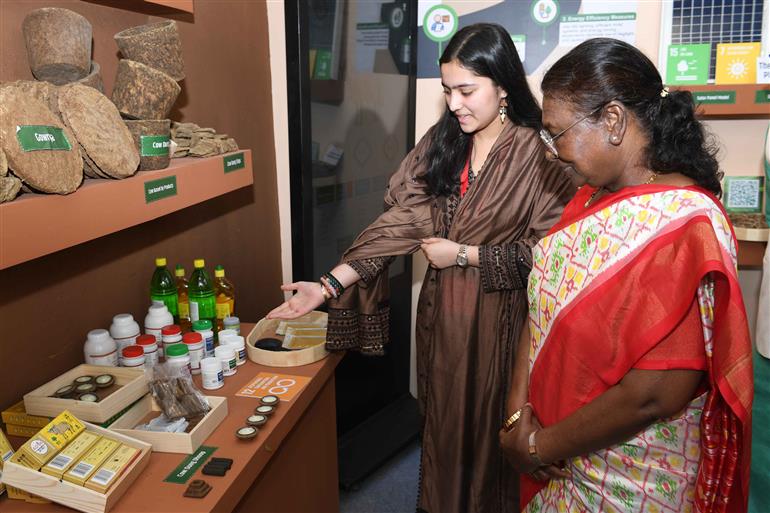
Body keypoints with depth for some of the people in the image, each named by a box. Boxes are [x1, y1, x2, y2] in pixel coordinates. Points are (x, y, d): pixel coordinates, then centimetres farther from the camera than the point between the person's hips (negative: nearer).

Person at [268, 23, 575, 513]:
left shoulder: (535, 155, -13)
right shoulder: (440, 142, -2)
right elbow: (401, 219, -8)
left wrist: (465, 255, -14)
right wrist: (332, 283, -17)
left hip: (496, 313, -4)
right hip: (439, 307, 4)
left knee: (488, 423, 13)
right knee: (441, 417, 19)